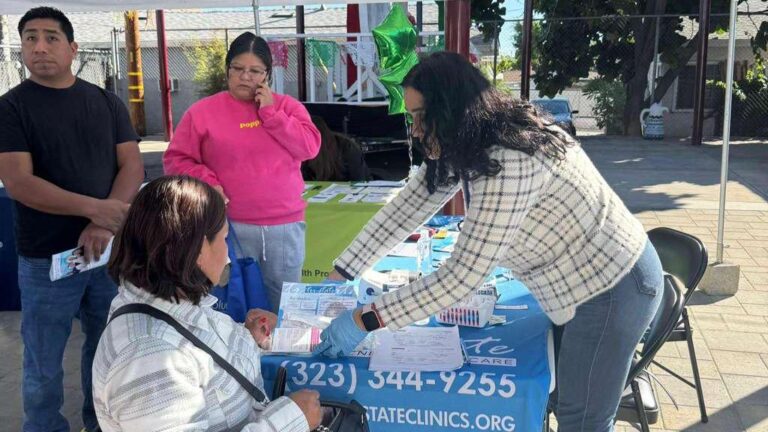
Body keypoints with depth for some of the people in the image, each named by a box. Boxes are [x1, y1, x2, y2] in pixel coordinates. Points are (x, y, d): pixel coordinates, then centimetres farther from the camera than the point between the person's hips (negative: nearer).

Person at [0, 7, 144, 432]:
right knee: (44, 365, 8)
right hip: (46, 257, -3)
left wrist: (103, 225, -16)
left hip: (110, 249, 3)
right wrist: (95, 207, -23)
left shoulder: (106, 103, 6)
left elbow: (132, 165, -1)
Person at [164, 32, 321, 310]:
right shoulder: (203, 111, 5)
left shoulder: (288, 106, 9)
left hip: (285, 226, 2)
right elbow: (176, 160, 6)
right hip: (231, 226, -1)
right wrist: (206, 182, -9)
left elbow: (309, 148, -4)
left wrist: (270, 112, -6)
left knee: (284, 305, 8)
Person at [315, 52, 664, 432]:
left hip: (614, 287, -9)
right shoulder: (470, 142, -2)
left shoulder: (508, 161, -33)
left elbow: (464, 274, -33)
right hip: (586, 280, 9)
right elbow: (407, 208, 2)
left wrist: (364, 320, -29)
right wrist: (340, 275, 1)